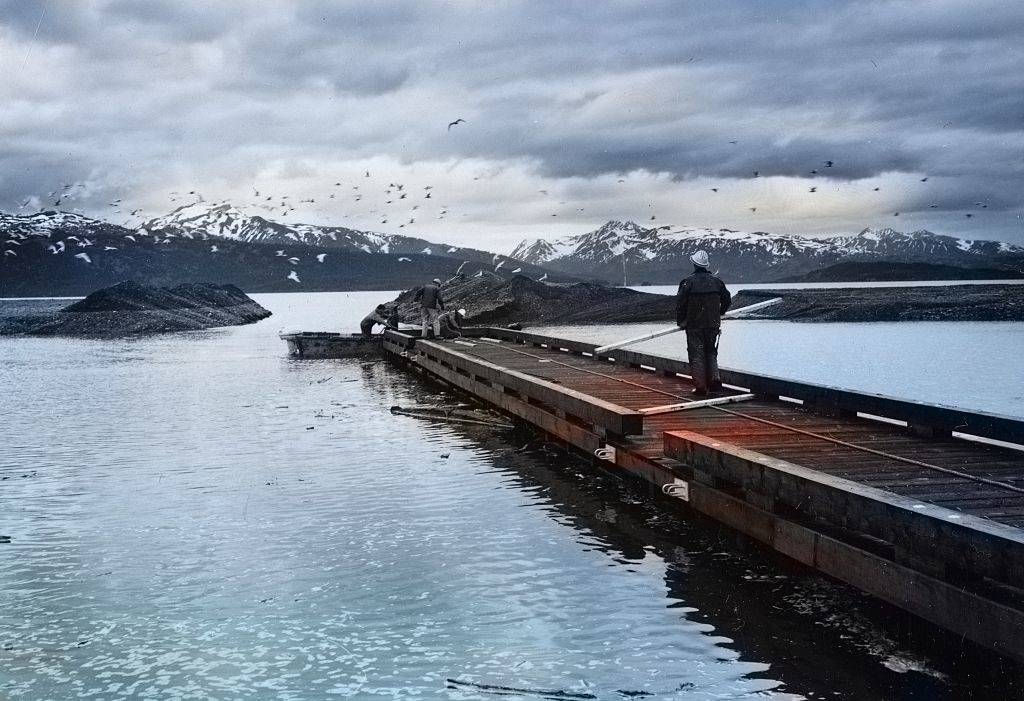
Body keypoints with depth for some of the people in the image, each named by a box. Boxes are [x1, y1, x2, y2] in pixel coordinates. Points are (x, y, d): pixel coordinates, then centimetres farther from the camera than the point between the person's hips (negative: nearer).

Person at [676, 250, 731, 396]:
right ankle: (715, 378, 3)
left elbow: (680, 303, -10)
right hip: (713, 324, 4)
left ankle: (700, 386, -1)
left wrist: (680, 321, 5)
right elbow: (727, 299, 13)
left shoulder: (688, 282, -10)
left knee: (697, 355, 2)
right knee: (711, 352, 18)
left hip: (694, 325, -3)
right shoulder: (716, 281, 3)